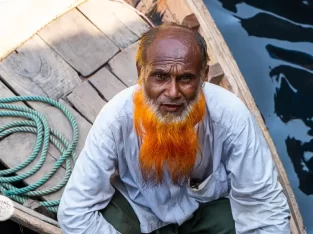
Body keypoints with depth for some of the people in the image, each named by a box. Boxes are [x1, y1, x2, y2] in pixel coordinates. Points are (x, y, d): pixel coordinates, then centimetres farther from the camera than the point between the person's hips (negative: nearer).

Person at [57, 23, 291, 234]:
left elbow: (266, 205, -23)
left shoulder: (231, 115, -29)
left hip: (207, 202, 2)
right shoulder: (117, 117, -30)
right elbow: (75, 212, -26)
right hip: (138, 205, -1)